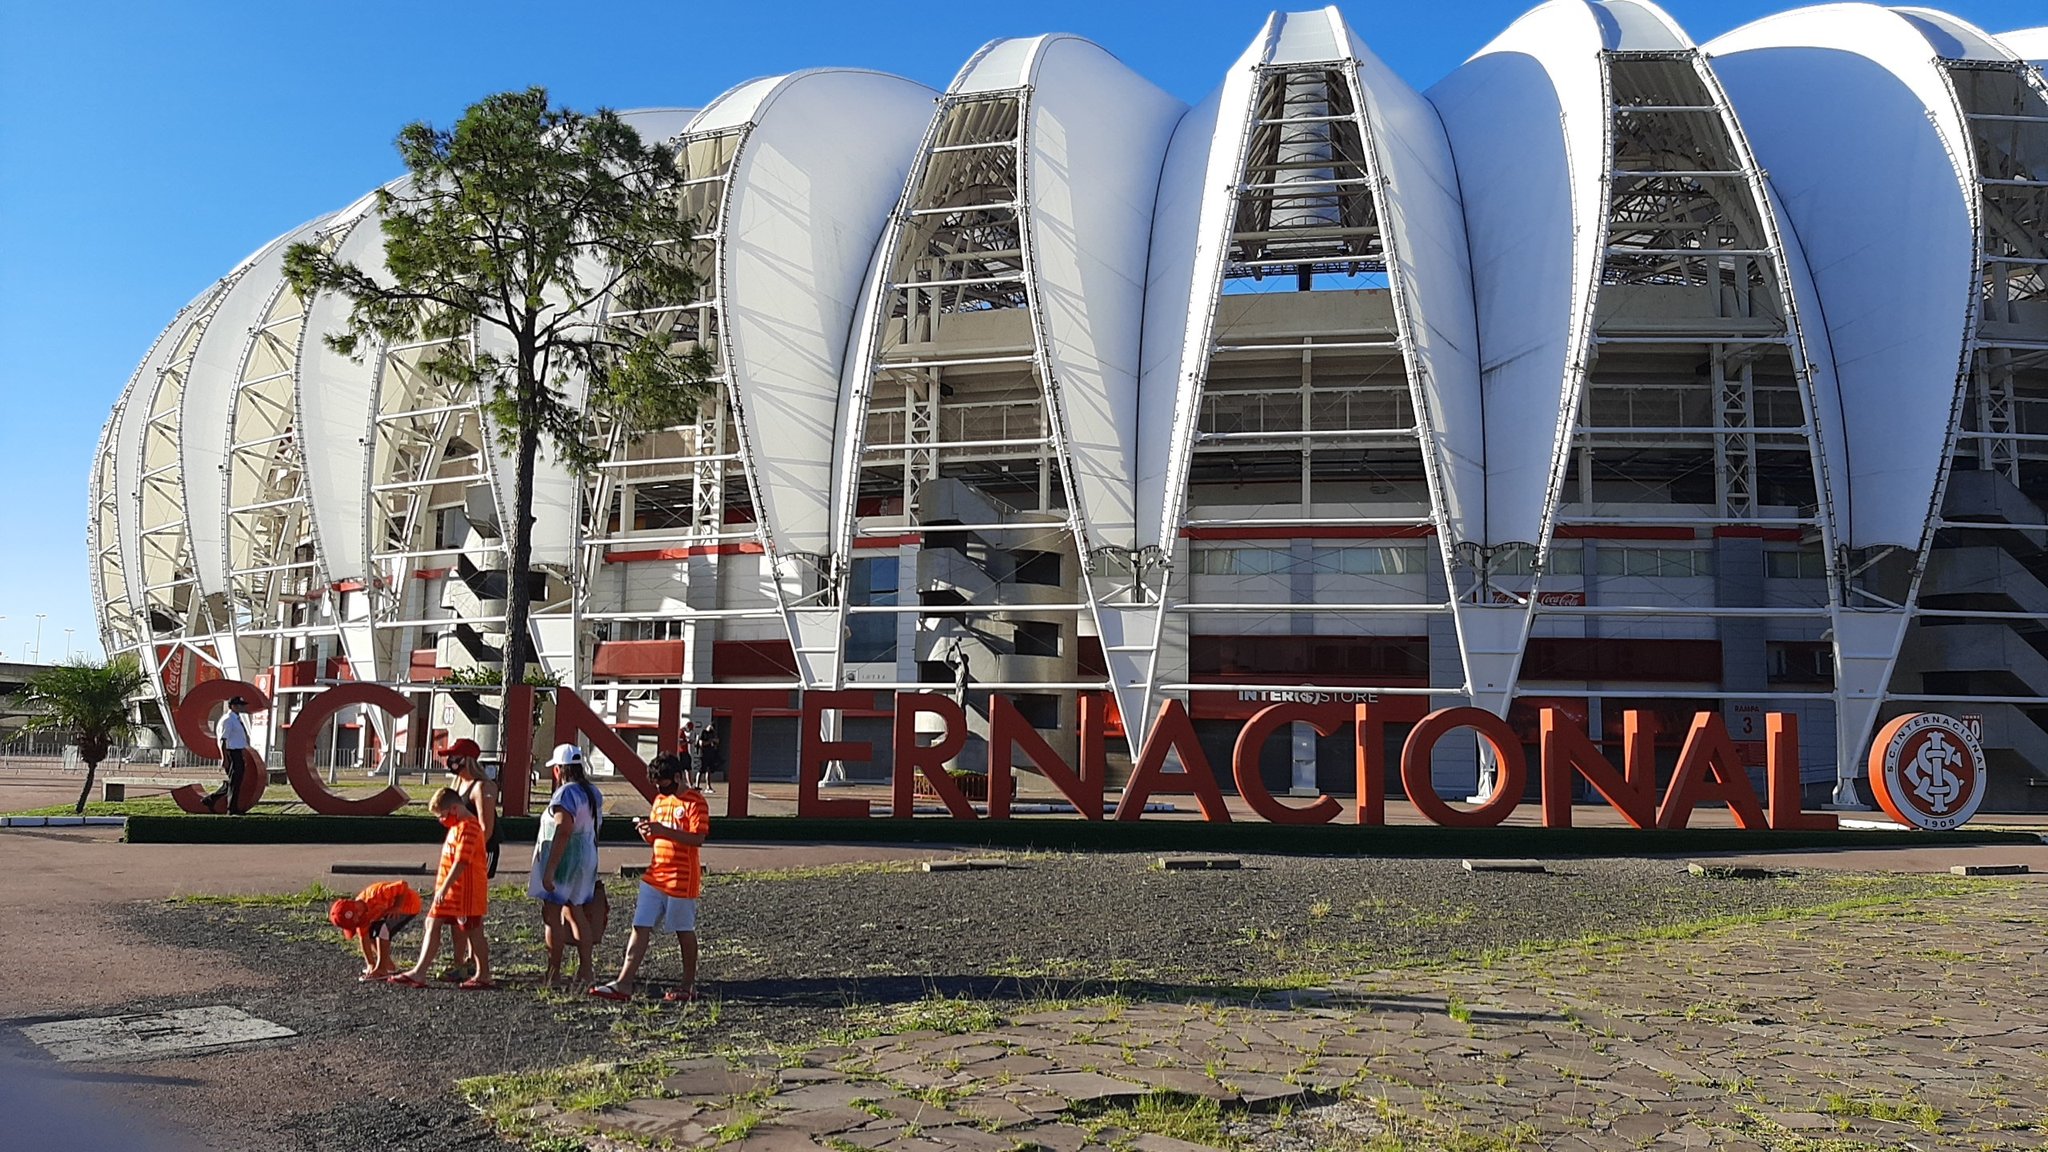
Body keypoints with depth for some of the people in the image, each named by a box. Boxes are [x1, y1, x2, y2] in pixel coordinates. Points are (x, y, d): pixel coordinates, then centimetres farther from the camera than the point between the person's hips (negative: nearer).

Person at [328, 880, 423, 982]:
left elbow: (403, 885, -31)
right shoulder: (360, 913, -10)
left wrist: (397, 908, -29)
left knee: (382, 929, -22)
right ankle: (388, 965, 16)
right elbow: (364, 939, -6)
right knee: (370, 932, 5)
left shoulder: (376, 895, -35)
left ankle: (381, 969, -17)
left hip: (409, 903, -8)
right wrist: (370, 964, -6)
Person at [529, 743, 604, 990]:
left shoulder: (565, 794, -18)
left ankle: (554, 974, 1)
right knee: (576, 913, 17)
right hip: (588, 858, 9)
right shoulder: (593, 793, 8)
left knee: (552, 916, -1)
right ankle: (585, 969, 20)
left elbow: (563, 832, -26)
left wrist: (549, 870, -25)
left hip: (564, 859, -9)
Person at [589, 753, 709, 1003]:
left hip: (682, 880, -7)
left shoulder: (695, 802, -10)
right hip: (655, 876, 7)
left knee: (685, 931, 5)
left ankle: (688, 986, 17)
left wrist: (663, 830, -25)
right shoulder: (660, 800, 13)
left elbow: (698, 838, -20)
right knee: (640, 927, 1)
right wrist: (646, 831, -3)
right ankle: (624, 984, 0)